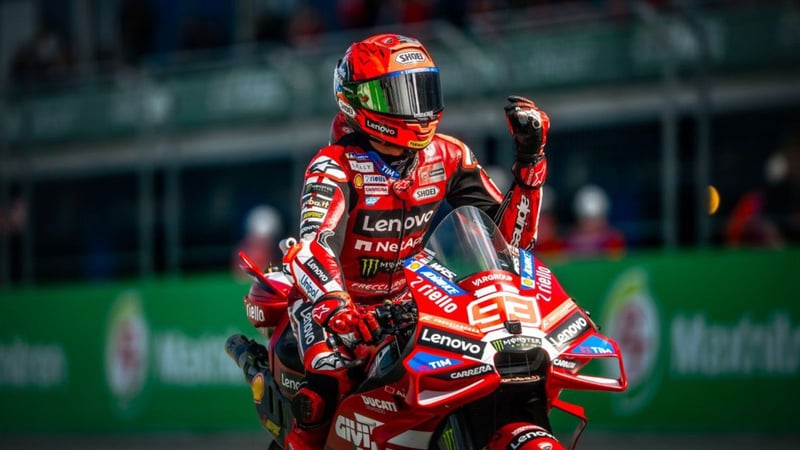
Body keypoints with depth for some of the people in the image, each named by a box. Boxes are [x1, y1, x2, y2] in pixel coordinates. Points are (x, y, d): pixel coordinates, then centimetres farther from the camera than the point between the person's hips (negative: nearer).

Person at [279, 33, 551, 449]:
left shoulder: (448, 158, -3)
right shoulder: (334, 168, -20)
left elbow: (509, 235, -3)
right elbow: (315, 248, -37)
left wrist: (530, 161, -14)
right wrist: (337, 309, -55)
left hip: (406, 301, 6)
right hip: (327, 297, -5)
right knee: (330, 387, -33)